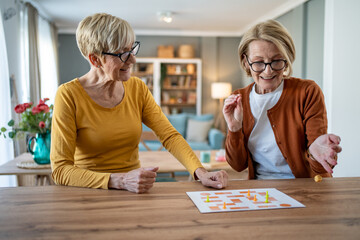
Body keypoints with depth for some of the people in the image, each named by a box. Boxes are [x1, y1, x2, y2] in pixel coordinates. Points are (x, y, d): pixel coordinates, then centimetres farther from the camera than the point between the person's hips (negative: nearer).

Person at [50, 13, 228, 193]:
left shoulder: (137, 88, 3)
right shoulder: (68, 95, -12)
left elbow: (169, 136, -2)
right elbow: (60, 169, -16)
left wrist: (200, 172, -17)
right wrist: (119, 181, -28)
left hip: (133, 192, 2)